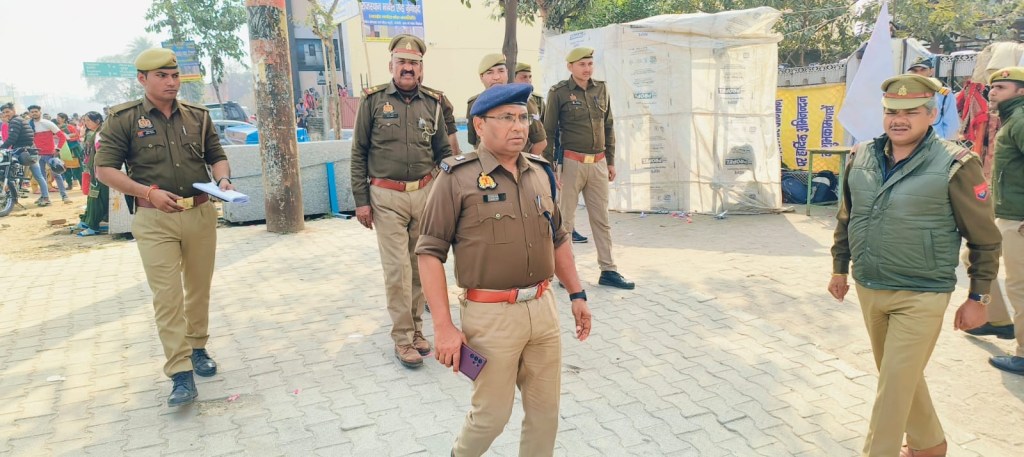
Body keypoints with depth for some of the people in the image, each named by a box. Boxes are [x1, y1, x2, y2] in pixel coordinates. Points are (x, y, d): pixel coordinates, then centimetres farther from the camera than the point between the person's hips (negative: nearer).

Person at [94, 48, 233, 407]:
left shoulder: (198, 116, 9)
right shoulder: (123, 119, -1)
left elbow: (217, 156, 17)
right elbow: (104, 169, -2)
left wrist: (223, 179, -6)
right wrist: (149, 193, -14)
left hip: (201, 213, 4)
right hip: (155, 220, -3)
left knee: (199, 289, 13)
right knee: (167, 296, -7)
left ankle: (197, 348, 31)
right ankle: (181, 375, -6)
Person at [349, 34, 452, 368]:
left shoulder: (432, 103, 7)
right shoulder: (373, 100, -1)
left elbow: (443, 151, 13)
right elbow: (358, 153, 1)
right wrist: (361, 200, -3)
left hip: (425, 193, 3)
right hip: (387, 197, -3)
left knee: (419, 265, 8)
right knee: (397, 268, -4)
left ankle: (415, 328, 23)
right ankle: (403, 338, 7)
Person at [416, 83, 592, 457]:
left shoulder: (541, 171, 8)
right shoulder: (458, 177, -10)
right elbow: (430, 252, -11)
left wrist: (576, 294, 15)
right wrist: (443, 326, -15)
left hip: (543, 308, 5)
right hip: (490, 315, -5)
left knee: (545, 410, 14)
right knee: (492, 414, 9)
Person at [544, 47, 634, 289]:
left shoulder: (601, 89, 10)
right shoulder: (559, 93, -4)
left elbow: (608, 127, 16)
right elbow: (548, 132, -3)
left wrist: (611, 161, 13)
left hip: (599, 163, 5)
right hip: (572, 162, -5)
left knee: (602, 218, 8)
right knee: (566, 219, 2)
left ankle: (608, 271, 16)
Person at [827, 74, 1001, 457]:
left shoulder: (954, 165, -13)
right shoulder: (862, 157, 2)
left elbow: (985, 239, -6)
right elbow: (846, 218, 14)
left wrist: (978, 298, -5)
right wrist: (840, 268, 16)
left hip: (920, 298, -6)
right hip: (869, 290, 6)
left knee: (895, 383, -3)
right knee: (901, 375, 21)